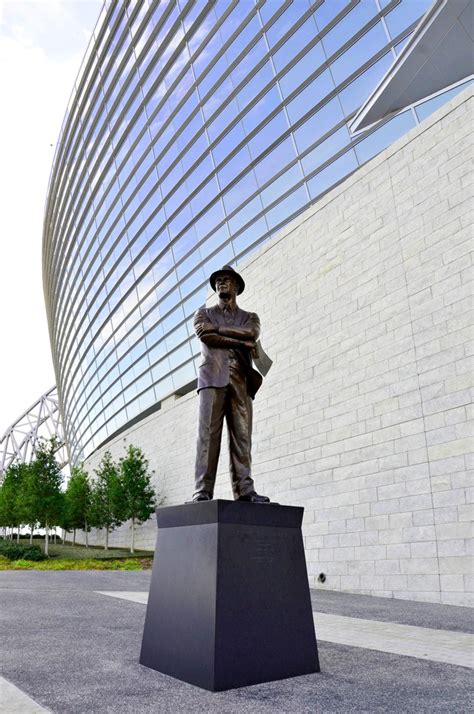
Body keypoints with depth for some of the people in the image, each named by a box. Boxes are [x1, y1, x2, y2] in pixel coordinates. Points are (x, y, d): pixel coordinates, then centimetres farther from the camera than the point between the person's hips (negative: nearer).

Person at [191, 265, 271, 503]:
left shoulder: (250, 318, 23)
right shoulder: (204, 313, 21)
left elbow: (251, 333, -2)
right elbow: (205, 336, -2)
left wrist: (217, 328, -2)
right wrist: (242, 342, -5)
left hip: (240, 381, 2)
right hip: (213, 378, -1)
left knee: (242, 436, -6)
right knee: (208, 434, -11)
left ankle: (244, 490, -7)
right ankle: (202, 491, -14)